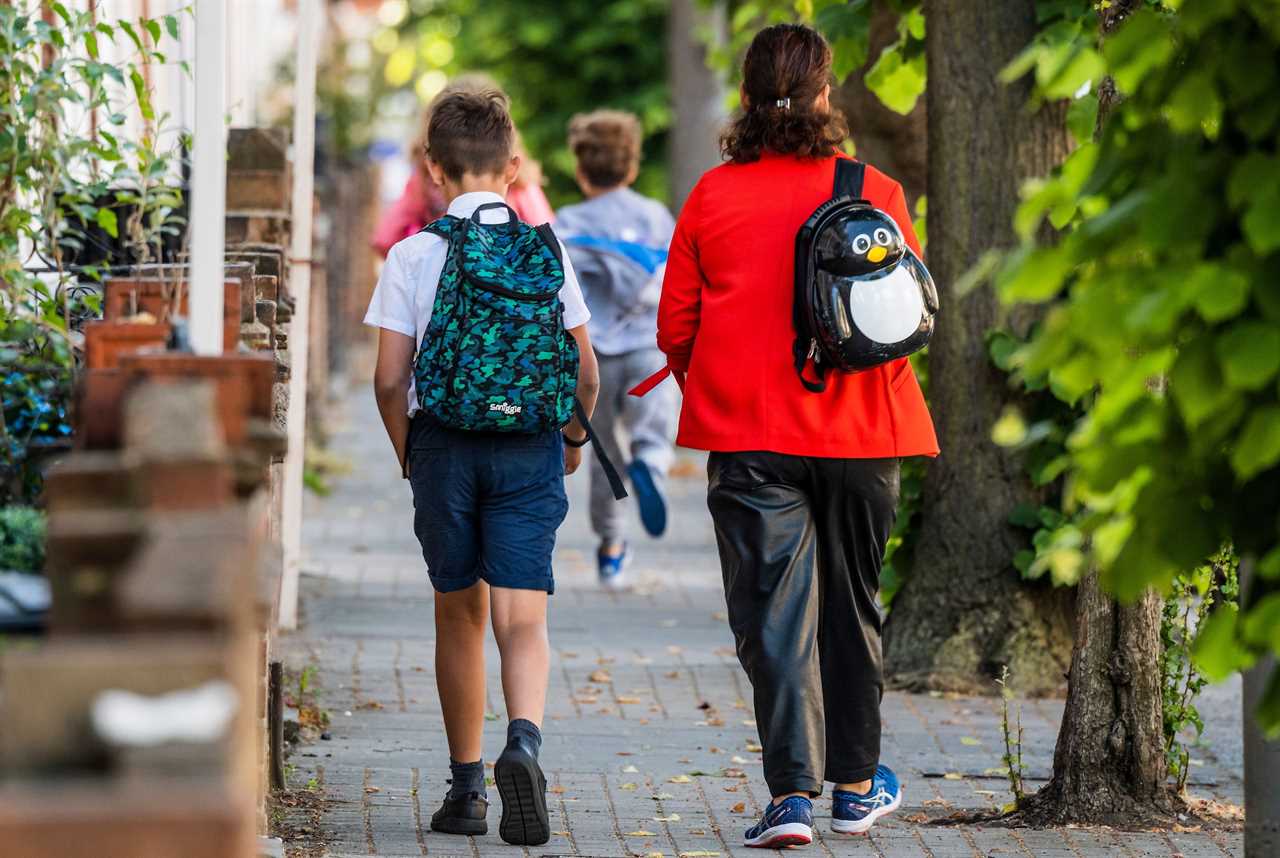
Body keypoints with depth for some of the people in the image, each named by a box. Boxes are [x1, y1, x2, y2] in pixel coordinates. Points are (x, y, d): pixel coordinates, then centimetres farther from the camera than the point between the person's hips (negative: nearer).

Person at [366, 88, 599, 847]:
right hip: (529, 444, 0)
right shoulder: (544, 252, 0)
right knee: (523, 620, -3)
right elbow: (584, 372, 2)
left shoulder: (413, 257, -3)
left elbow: (390, 380, -4)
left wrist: (408, 454, 13)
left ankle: (467, 786, 20)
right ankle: (524, 741, -31)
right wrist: (576, 434, 21)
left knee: (459, 615, 14)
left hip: (444, 443, 0)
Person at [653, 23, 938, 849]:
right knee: (851, 602, 15)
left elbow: (675, 326, 2)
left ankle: (792, 792, -11)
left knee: (773, 609, 0)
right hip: (858, 430, 1)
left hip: (747, 434, 0)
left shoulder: (711, 196, -2)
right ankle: (855, 783, 25)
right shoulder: (875, 192, -5)